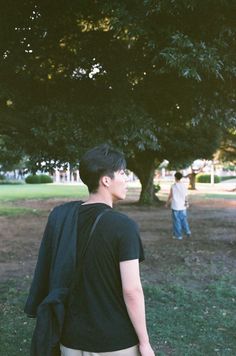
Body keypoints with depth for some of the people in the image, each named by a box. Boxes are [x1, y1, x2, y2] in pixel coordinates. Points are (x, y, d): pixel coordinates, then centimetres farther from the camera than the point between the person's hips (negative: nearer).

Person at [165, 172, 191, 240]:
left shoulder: (173, 186, -9)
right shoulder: (184, 186, 0)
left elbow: (170, 196, -2)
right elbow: (186, 196, 4)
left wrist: (167, 204, 12)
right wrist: (186, 203, 19)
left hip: (175, 207, -3)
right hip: (183, 207, 3)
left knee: (176, 221, 4)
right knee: (184, 220, 16)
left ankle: (178, 235, 8)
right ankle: (187, 232, 6)